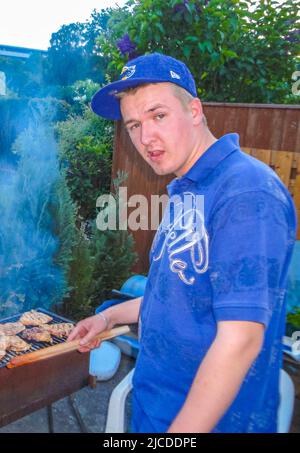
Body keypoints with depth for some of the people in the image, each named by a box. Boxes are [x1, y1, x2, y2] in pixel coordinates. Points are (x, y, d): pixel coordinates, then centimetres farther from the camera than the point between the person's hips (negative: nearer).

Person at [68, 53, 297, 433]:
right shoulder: (185, 191, 4)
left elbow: (241, 339, -27)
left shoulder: (247, 191, -25)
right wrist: (112, 316, 11)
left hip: (211, 416, -8)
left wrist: (180, 431, -23)